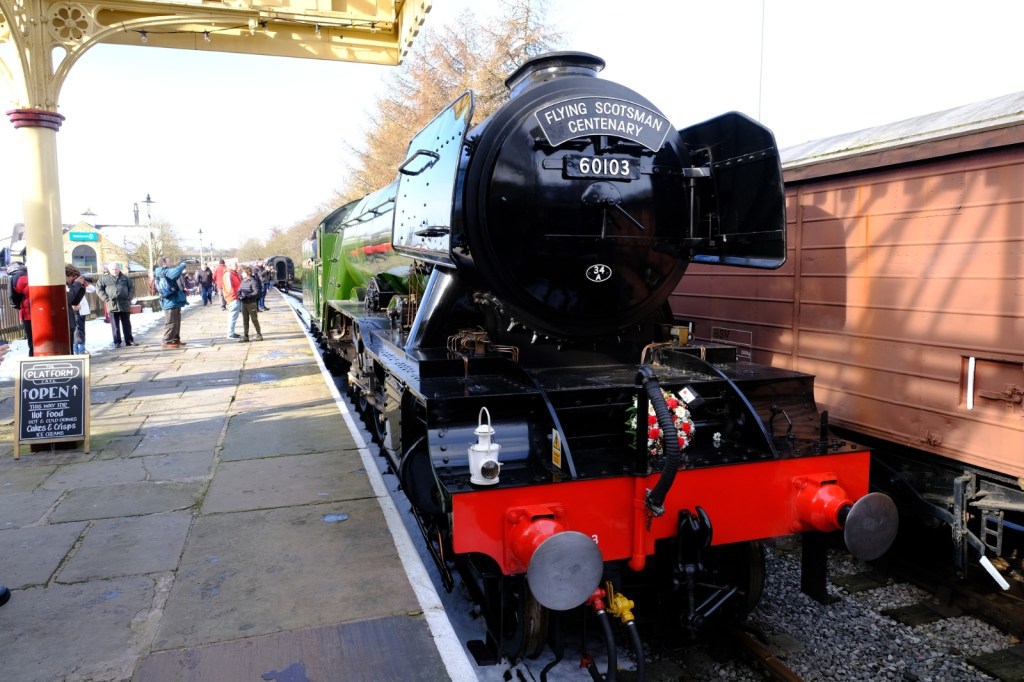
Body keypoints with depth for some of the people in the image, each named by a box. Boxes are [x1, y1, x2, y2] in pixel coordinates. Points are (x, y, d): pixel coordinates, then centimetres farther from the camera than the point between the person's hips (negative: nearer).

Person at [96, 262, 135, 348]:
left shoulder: (125, 277, 11)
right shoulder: (105, 278, 6)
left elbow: (132, 287, 13)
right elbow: (98, 288, 5)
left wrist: (129, 297, 0)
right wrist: (106, 298, -5)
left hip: (125, 305, 1)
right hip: (112, 305, -1)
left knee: (127, 324, 7)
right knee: (115, 326, 1)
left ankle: (129, 340, 13)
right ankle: (117, 342, 6)